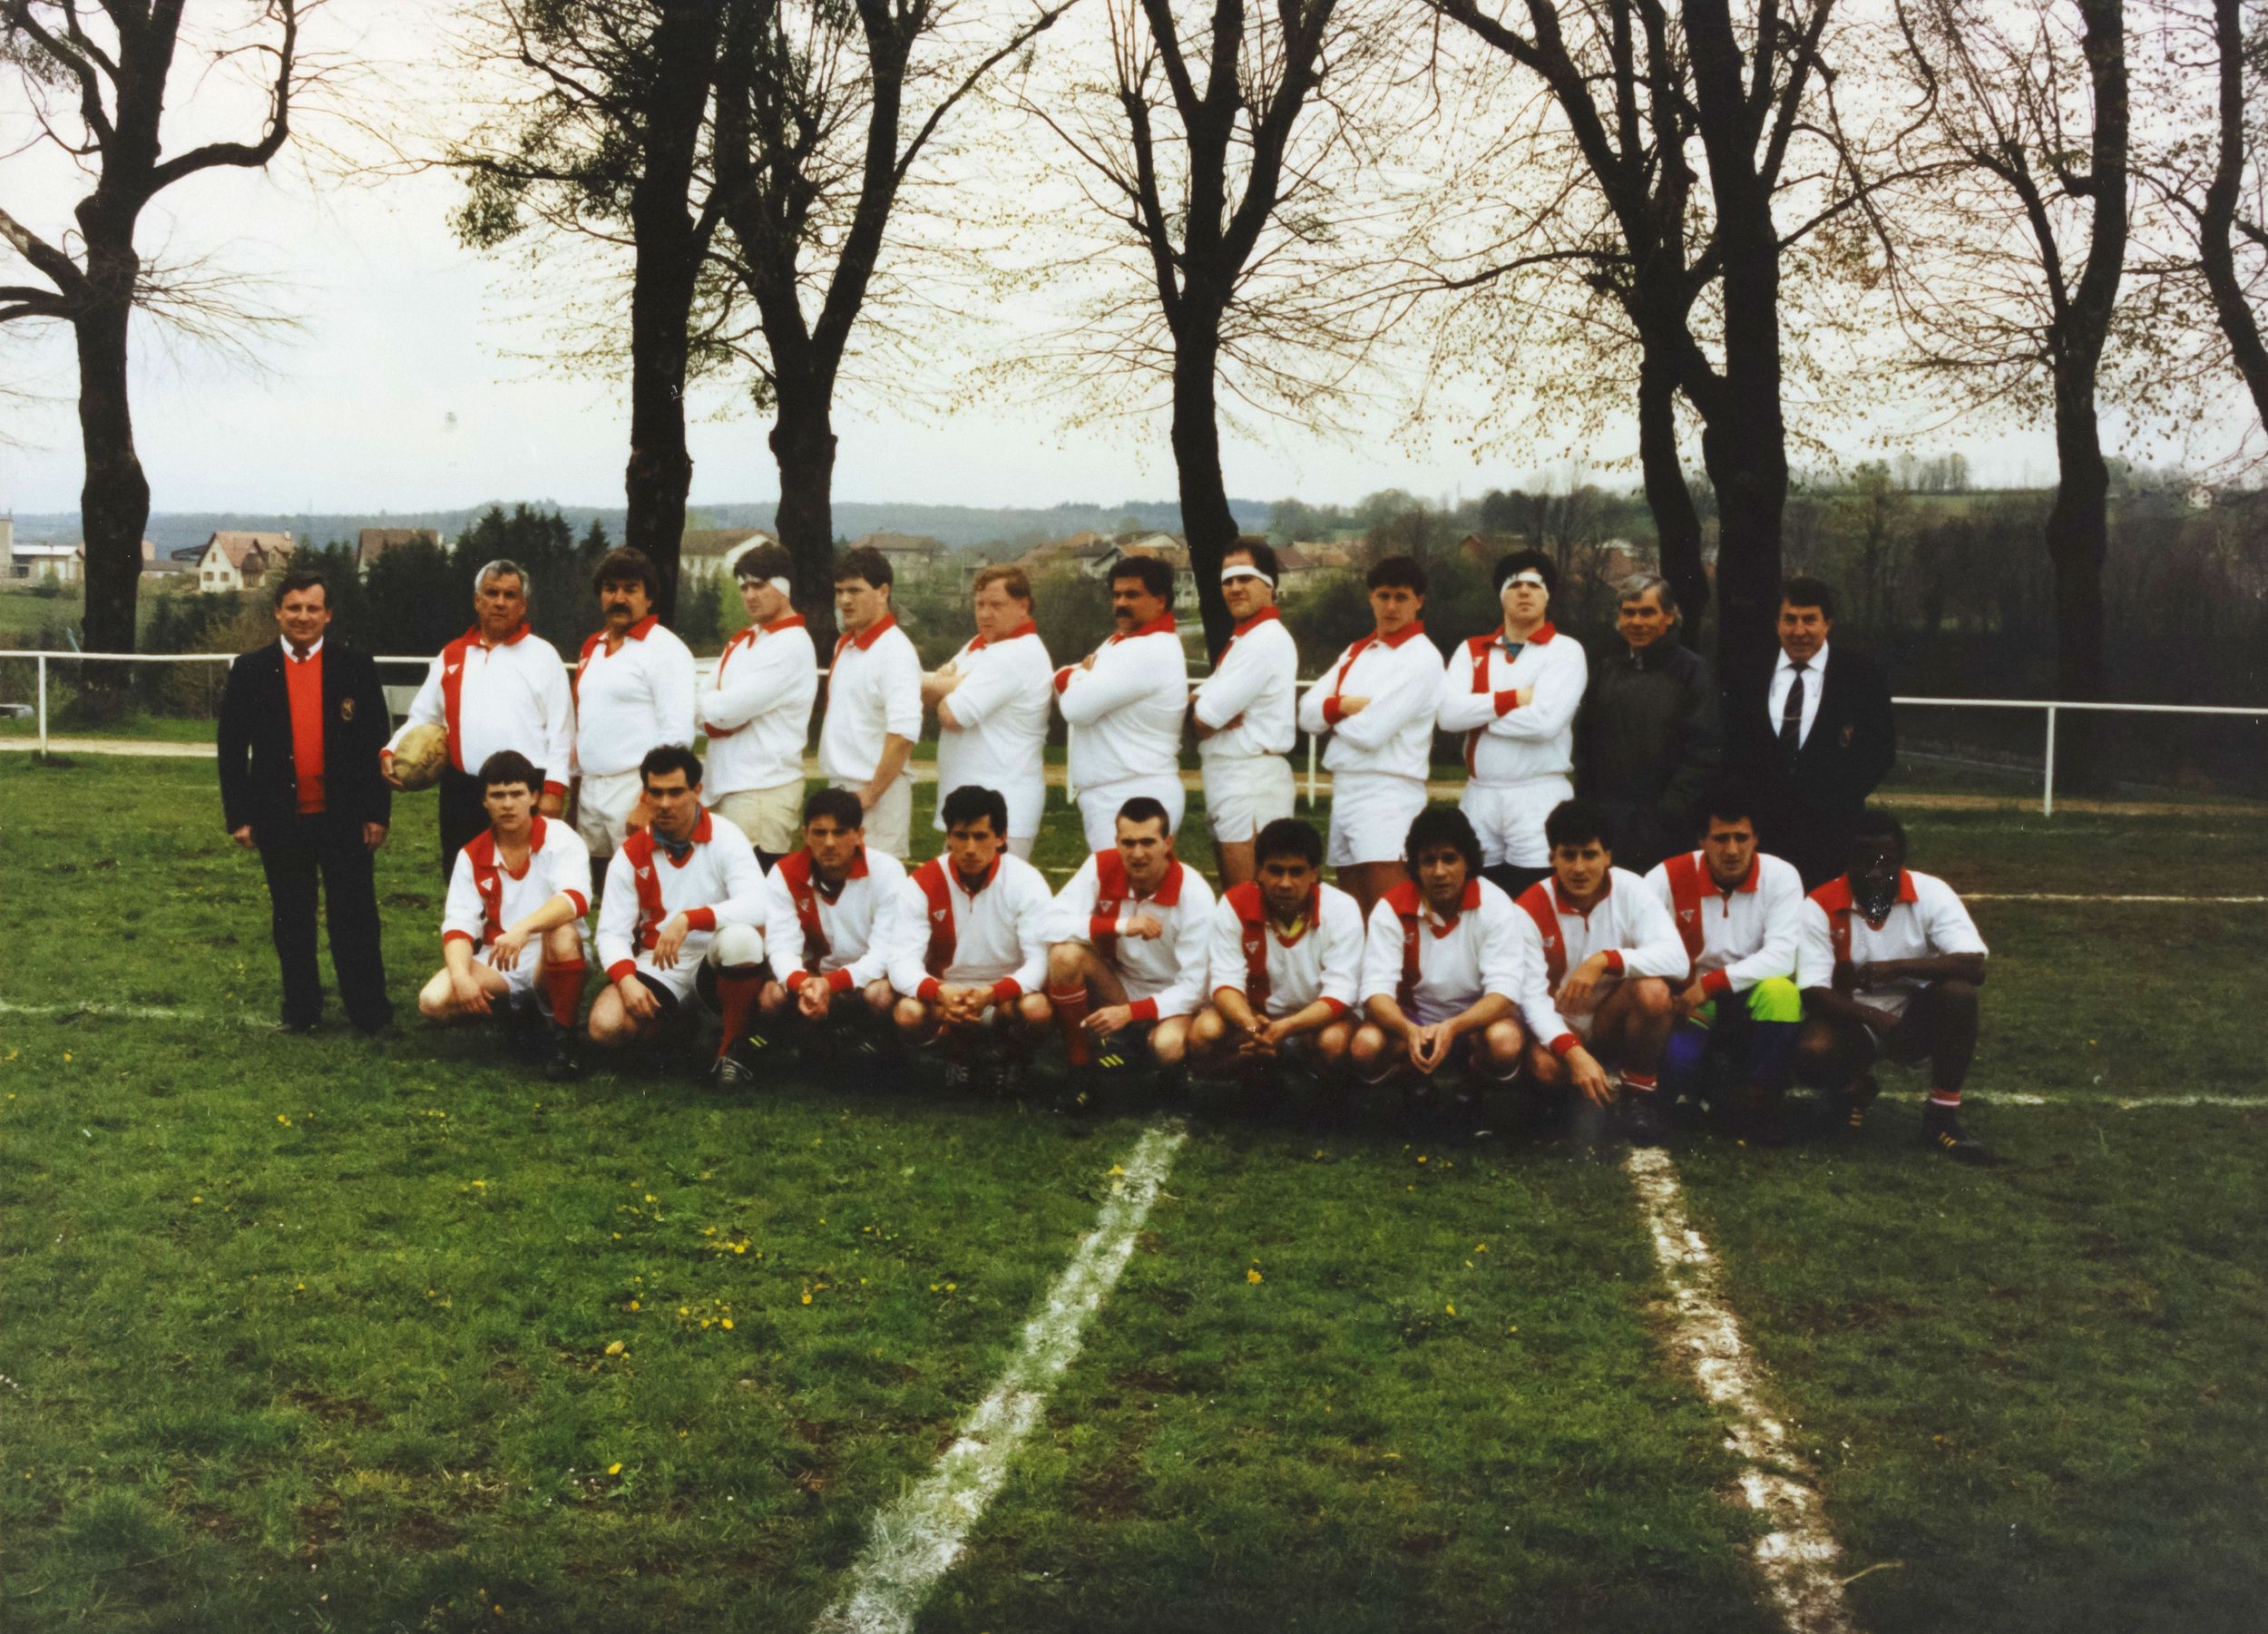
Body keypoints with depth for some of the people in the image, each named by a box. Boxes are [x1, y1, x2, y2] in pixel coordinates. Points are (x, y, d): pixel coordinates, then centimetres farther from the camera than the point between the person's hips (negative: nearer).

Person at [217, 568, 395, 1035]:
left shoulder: (356, 667, 1)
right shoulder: (250, 671, 3)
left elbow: (376, 743, 2)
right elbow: (232, 748, 4)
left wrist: (377, 812, -2)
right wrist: (238, 816, -1)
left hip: (344, 817, -1)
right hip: (280, 818, 1)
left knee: (354, 914, 2)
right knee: (291, 918, 10)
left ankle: (368, 1009, 11)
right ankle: (300, 1009, 20)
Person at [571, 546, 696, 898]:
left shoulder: (665, 648, -7)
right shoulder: (592, 648, 17)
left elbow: (677, 734, -14)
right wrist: (575, 785, 17)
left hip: (636, 790, -7)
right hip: (590, 790, 7)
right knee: (598, 892, 6)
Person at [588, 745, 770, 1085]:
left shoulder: (724, 837, -10)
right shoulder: (631, 855, 0)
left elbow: (758, 906, -26)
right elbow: (612, 932, -3)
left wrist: (689, 920, -36)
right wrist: (626, 979, -24)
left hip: (717, 958, -2)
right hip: (658, 967, 2)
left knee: (741, 937, -37)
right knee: (605, 1027, -24)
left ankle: (731, 1046, -15)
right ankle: (674, 1021, 11)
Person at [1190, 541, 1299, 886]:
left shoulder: (1267, 641, -14)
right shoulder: (1243, 639, 18)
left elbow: (1206, 717, -18)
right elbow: (1204, 713, 11)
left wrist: (1200, 706, 3)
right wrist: (1203, 707, -10)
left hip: (1251, 780, -10)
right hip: (1226, 777, 10)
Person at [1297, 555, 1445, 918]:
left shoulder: (1422, 658, -8)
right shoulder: (1356, 653, 16)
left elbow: (1372, 731, -15)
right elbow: (1308, 713, 8)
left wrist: (1334, 713, 2)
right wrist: (1345, 705, -10)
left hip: (1387, 796, -8)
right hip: (1344, 791, 8)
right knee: (1352, 916, 10)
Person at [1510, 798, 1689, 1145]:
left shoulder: (1630, 890, -13)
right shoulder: (1531, 909, -15)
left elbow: (1676, 958, -26)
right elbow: (1532, 996, -21)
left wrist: (1605, 961, -38)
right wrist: (1574, 1052, -37)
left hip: (1617, 1019, 1)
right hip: (1561, 1025, -1)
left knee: (1653, 990, -32)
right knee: (1544, 1066, -34)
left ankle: (1640, 1093, -7)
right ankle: (1586, 1095, 4)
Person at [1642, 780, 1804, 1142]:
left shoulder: (1780, 876, -8)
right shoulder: (1669, 877, -8)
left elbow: (1782, 957, -18)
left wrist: (1711, 983, -26)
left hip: (1752, 1003, 1)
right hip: (1688, 1001, 0)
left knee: (1780, 990, -34)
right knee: (1673, 1064, -31)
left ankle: (1756, 1102, -14)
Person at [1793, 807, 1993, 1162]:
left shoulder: (1931, 893, -12)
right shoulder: (1820, 907, -14)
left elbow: (1974, 967, -23)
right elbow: (1814, 992, -19)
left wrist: (1898, 967, -33)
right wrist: (1876, 1019, -35)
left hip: (1916, 1015, 1)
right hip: (1853, 1019, -1)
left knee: (1958, 993, -31)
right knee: (1811, 1053, -33)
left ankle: (1942, 1117, -15)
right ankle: (1856, 1086, 7)